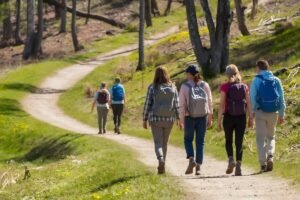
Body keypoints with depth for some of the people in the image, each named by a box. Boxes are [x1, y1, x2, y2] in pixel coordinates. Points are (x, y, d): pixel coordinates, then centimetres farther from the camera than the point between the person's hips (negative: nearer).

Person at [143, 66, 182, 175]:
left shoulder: (152, 87, -4)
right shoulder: (173, 87, 3)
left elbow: (147, 104, -3)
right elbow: (176, 104, 0)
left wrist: (145, 119, 4)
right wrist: (178, 118, 3)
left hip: (155, 118, -3)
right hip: (169, 118, 3)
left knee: (158, 142, -1)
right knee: (165, 142, 16)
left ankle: (161, 160, -28)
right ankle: (161, 166, 25)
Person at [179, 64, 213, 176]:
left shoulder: (185, 87, -6)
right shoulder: (205, 85, 1)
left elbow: (182, 105, -7)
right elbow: (210, 102, 3)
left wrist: (182, 119, -1)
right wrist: (210, 118, 11)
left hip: (189, 117, -2)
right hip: (203, 117, 2)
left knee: (188, 139, 16)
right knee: (200, 141, 9)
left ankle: (191, 159, -7)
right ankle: (198, 167, 5)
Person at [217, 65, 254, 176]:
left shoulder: (225, 87, -7)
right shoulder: (244, 87, 2)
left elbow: (222, 104, -8)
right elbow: (249, 103, 1)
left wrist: (219, 120, -5)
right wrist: (250, 118, 8)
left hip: (229, 117, -2)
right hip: (241, 117, 2)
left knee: (228, 141, 16)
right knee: (239, 142, 5)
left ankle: (231, 159, -5)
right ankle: (238, 166, -2)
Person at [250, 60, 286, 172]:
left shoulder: (256, 80, -5)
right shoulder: (276, 80, 4)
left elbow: (252, 98, -7)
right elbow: (282, 99, 6)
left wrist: (252, 112, 0)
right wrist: (281, 115, 12)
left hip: (260, 112, -3)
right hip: (273, 113, 3)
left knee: (261, 138, 5)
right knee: (271, 137, 16)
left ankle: (263, 163, 0)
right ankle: (270, 157, -8)